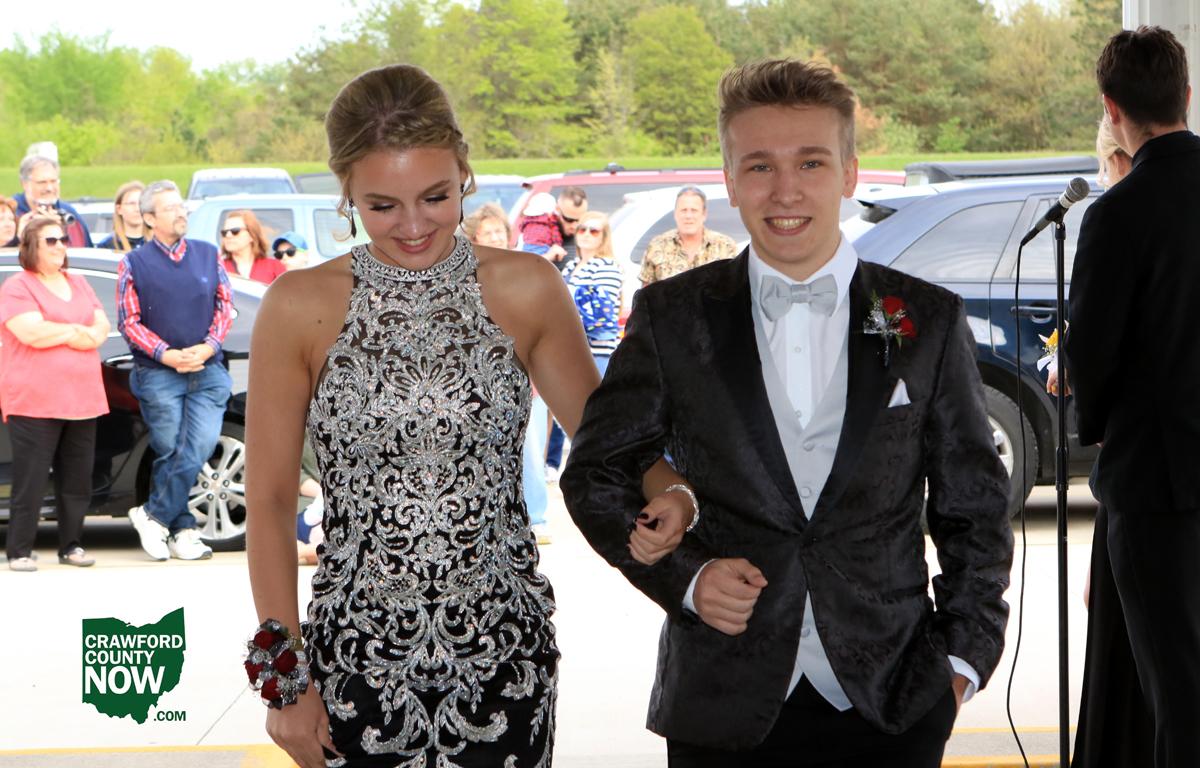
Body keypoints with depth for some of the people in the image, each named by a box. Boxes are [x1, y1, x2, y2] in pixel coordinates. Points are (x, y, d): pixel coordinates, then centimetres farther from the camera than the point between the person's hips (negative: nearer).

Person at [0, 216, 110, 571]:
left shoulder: (78, 284, 18)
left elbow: (101, 327, 10)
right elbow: (33, 333, -17)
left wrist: (68, 334, -10)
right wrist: (75, 330, -5)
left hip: (81, 398, 6)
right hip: (35, 401, -6)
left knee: (77, 479, 8)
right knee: (31, 479, -6)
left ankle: (71, 545, 17)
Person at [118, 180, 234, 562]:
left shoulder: (208, 255, 12)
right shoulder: (134, 263, 4)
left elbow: (225, 304, 11)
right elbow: (128, 321, 0)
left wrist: (208, 346, -6)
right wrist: (166, 355, -13)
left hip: (207, 370, 2)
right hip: (157, 373, -2)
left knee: (200, 447, -10)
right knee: (170, 453, -1)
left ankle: (154, 516, 1)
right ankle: (182, 531, 9)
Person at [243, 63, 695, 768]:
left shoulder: (526, 289, 0)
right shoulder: (300, 308, -4)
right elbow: (269, 500, 0)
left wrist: (668, 493, -14)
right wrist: (284, 677, -4)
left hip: (503, 657, 1)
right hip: (358, 659, 0)